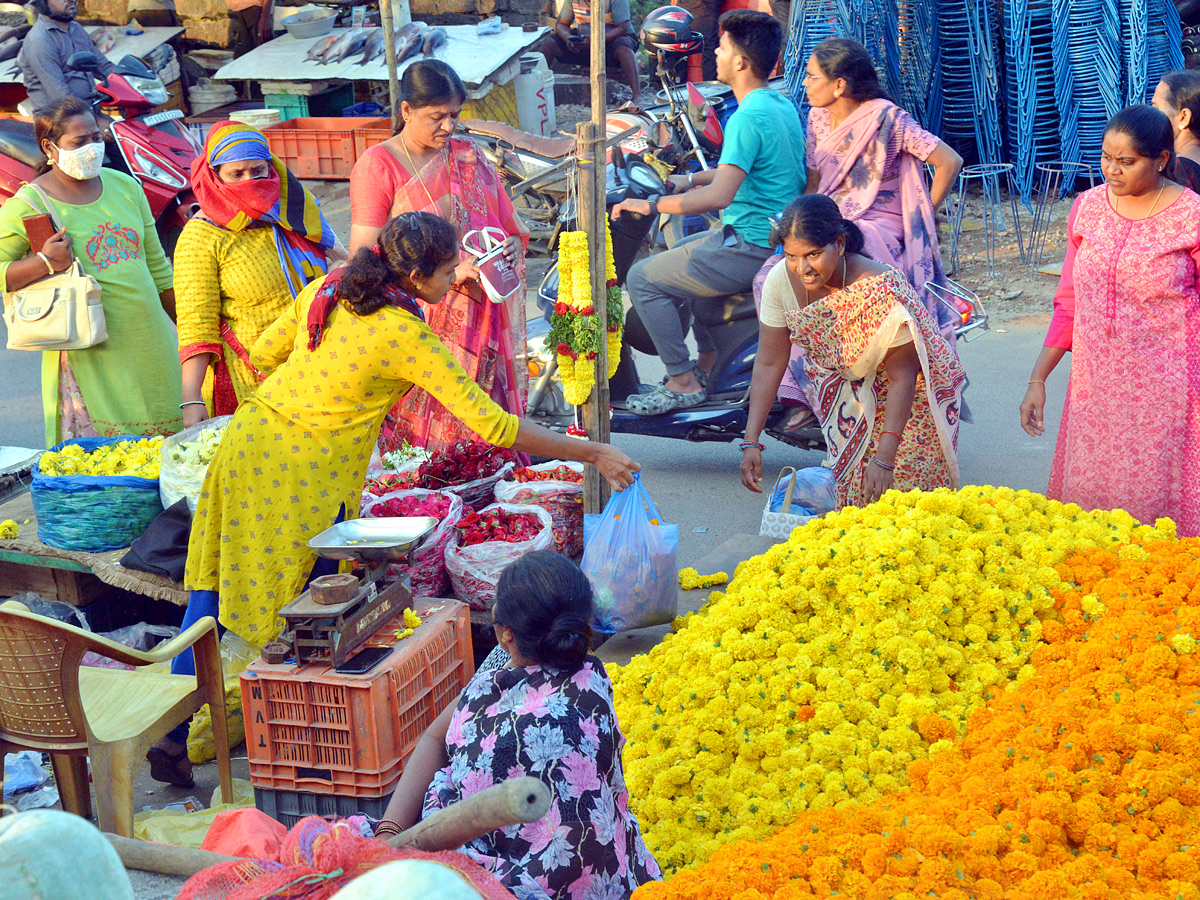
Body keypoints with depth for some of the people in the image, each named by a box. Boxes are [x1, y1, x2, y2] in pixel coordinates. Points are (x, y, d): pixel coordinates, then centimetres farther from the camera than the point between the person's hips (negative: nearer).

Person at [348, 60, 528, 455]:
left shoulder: (469, 158, 14)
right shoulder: (377, 166, -2)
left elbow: (509, 229, 22)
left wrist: (511, 246, -4)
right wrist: (447, 271, -18)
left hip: (479, 320, 4)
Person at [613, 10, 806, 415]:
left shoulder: (748, 117, -22)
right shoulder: (782, 104, 9)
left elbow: (720, 196, -29)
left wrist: (651, 205, -20)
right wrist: (691, 179, 24)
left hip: (750, 247, -10)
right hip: (779, 237, 10)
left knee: (642, 278, -4)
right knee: (673, 254, 29)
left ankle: (683, 382, 0)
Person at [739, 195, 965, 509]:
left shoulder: (881, 291, -37)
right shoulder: (781, 280, -23)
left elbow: (902, 377, -30)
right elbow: (769, 364, -15)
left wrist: (884, 460, -35)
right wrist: (751, 442, -20)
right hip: (843, 382, 4)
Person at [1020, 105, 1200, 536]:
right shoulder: (1088, 208, 5)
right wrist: (1037, 380, 8)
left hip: (1165, 391, -4)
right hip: (1096, 384, 4)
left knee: (1154, 501, -1)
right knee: (1087, 497, 7)